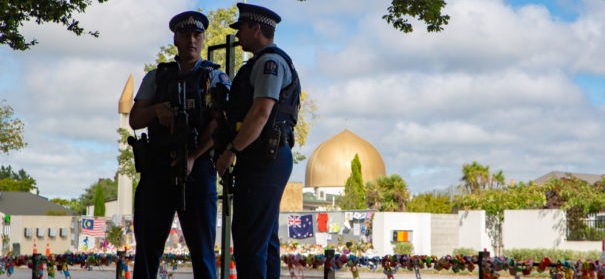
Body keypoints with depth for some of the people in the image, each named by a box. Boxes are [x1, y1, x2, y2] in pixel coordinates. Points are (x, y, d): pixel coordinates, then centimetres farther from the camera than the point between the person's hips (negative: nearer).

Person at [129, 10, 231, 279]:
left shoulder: (216, 78, 9)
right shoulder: (156, 77, 17)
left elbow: (219, 123, -4)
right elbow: (135, 120, 10)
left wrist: (192, 158, -17)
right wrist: (156, 109, -13)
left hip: (198, 167, -2)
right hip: (158, 166, 2)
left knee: (202, 244, -3)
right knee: (148, 241, 0)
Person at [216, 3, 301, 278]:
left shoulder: (269, 62, -10)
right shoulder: (272, 62, 23)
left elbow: (261, 113, -21)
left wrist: (231, 151, -19)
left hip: (262, 160, -11)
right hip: (270, 159, 11)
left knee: (249, 240, -12)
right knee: (266, 240, 11)